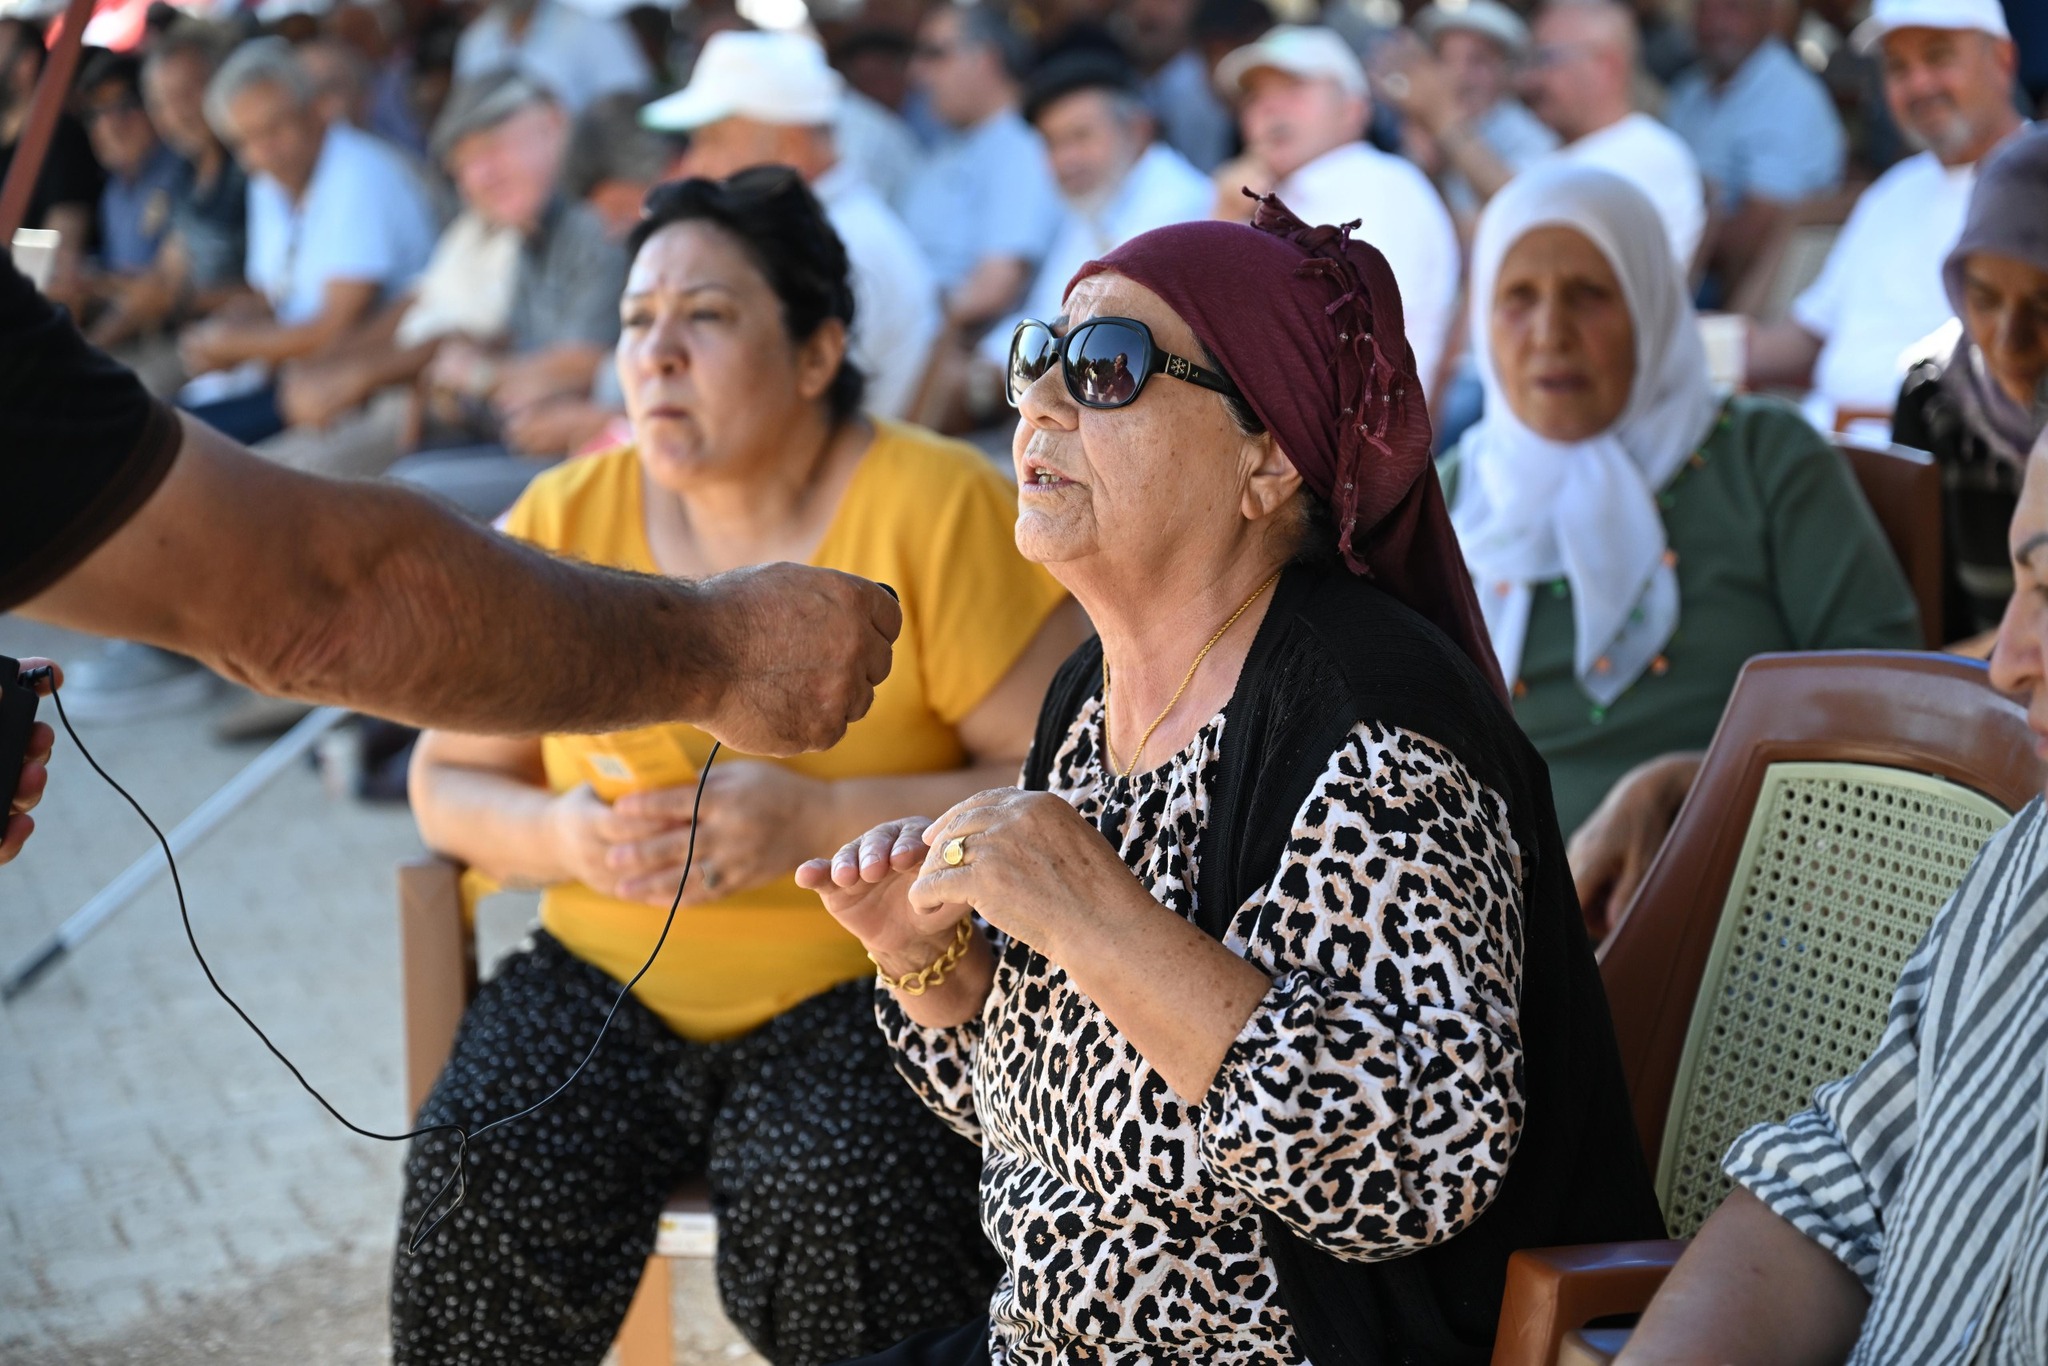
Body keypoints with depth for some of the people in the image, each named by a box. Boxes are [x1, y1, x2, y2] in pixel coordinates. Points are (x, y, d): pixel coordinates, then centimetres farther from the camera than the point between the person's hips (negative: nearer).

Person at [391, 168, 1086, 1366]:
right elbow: (450, 782, 12)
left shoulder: (939, 512, -8)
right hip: (609, 981, 3)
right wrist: (565, 836, -11)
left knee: (841, 1199, -33)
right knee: (481, 1190, -24)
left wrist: (821, 821, -22)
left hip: (870, 984, -3)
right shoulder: (561, 524, 5)